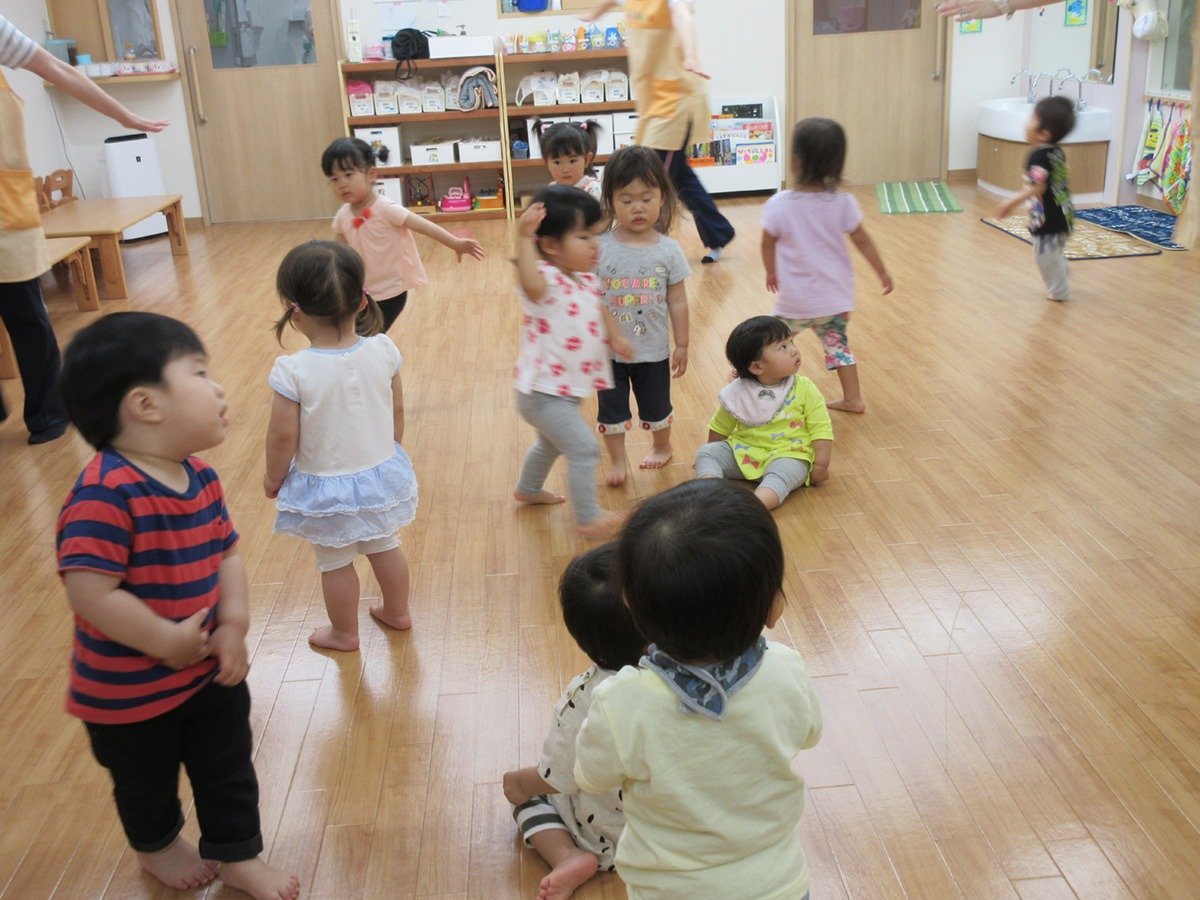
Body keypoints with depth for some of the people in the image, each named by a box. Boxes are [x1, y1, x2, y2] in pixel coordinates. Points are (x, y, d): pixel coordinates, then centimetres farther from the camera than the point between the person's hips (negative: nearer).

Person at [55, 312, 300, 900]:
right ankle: (156, 846, 52)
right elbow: (90, 593, -36)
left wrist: (234, 623, -12)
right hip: (129, 692, -6)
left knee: (229, 767, 19)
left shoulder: (201, 479, -6)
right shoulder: (104, 495, -33)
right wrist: (169, 641, -26)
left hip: (210, 671, 6)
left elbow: (226, 552, 2)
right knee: (146, 781, 23)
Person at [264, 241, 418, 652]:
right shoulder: (383, 351, -16)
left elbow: (283, 436, -18)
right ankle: (397, 613, 47)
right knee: (385, 546, 26)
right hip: (382, 476, 4)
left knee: (335, 562, 19)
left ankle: (344, 633, 39)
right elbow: (397, 413, -3)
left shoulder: (293, 371, -27)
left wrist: (273, 478, 2)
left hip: (324, 489, -4)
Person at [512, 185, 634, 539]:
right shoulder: (547, 279, -26)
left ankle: (528, 489, 55)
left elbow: (599, 310, 21)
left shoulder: (587, 279, 2)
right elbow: (530, 284, -51)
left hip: (567, 389, 10)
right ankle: (587, 519, 7)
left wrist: (616, 337, 7)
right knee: (583, 449, -8)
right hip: (544, 393, -10)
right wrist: (524, 238, -63)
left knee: (551, 442, 30)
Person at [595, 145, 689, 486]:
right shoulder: (600, 247, -12)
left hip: (653, 350, 0)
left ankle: (662, 447, 46)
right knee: (611, 408, 12)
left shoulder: (668, 250, -10)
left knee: (656, 406, 20)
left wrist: (681, 345, 0)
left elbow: (677, 301, -3)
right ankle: (618, 462, 30)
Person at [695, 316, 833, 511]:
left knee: (785, 470, -35)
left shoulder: (805, 389, -6)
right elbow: (719, 429, 12)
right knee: (706, 452, -14)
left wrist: (820, 465, -13)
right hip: (743, 453, 3)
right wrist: (714, 456, 17)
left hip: (787, 453, -3)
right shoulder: (738, 393, -4)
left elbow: (821, 429, -6)